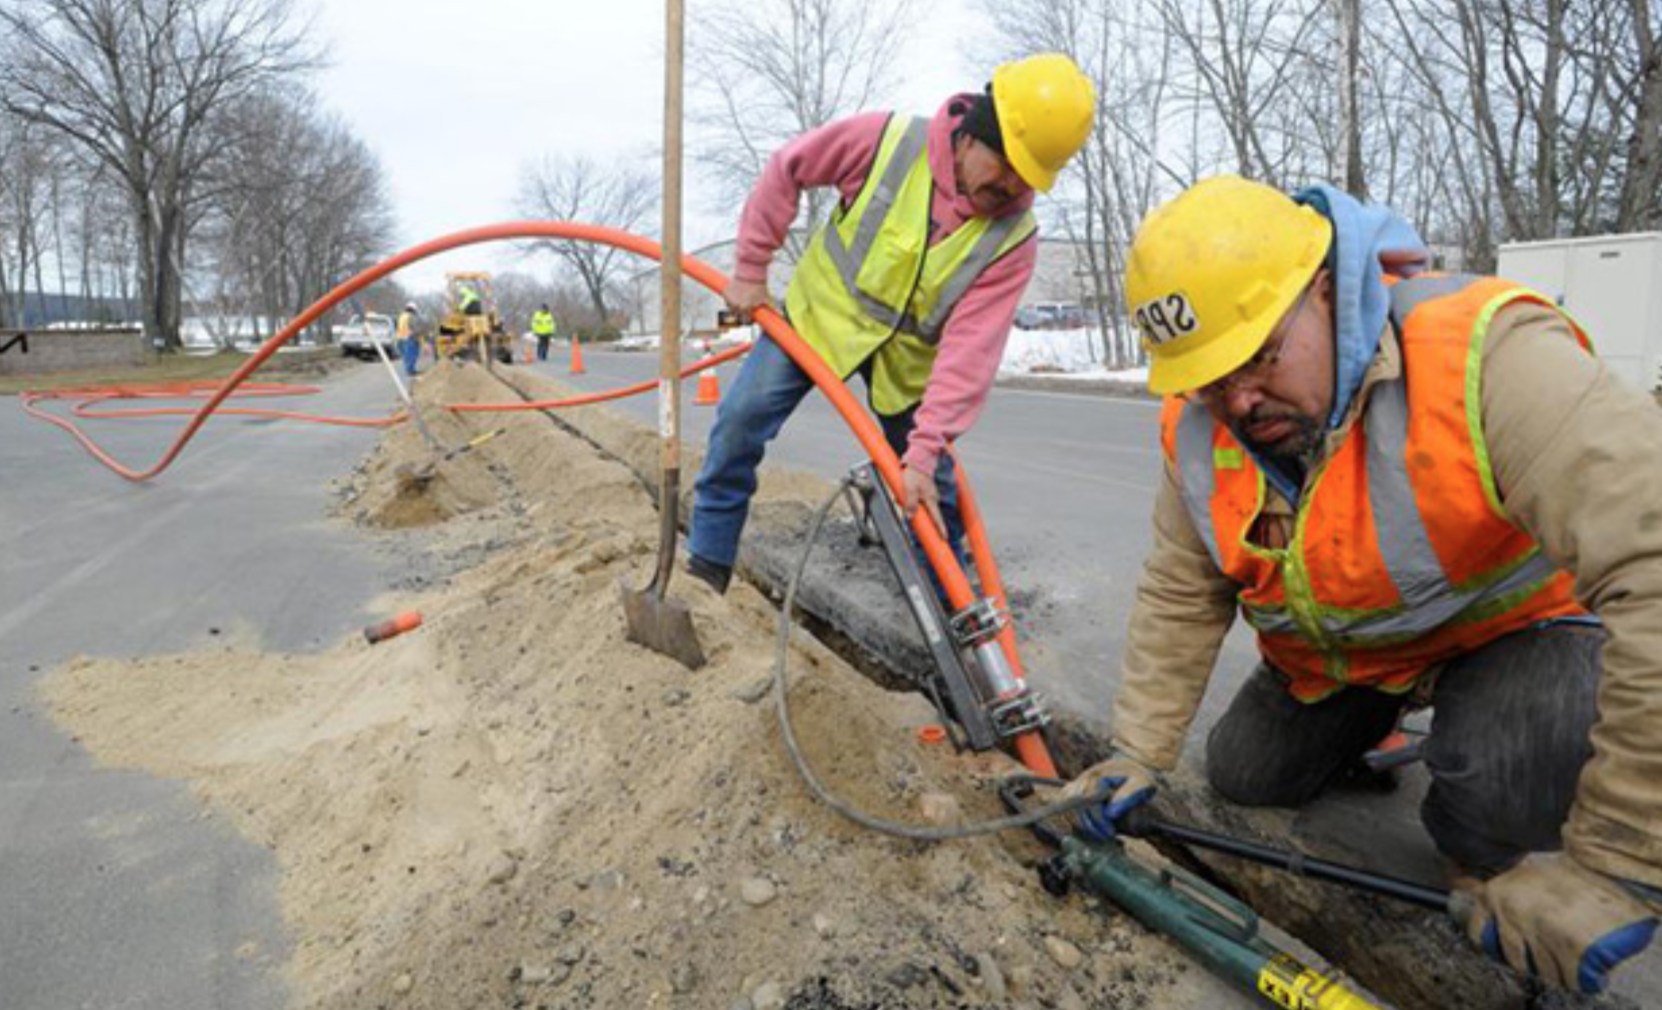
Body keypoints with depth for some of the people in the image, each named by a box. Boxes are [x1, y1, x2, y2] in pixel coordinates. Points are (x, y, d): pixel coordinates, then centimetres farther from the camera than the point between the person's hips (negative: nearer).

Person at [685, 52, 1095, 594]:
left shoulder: (1014, 238, -20)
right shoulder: (887, 140, -23)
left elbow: (968, 350, -25)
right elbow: (786, 171, -10)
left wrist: (924, 450, -30)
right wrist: (750, 271, -8)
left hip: (907, 354, 1)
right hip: (822, 309, 0)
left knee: (933, 488, 1)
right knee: (741, 419, -13)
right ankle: (707, 563, 2)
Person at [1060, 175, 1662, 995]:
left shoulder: (1487, 354, -37)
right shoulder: (1197, 424, -16)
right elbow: (1178, 598, -6)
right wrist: (1139, 755, -9)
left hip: (1512, 622, -5)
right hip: (1332, 652, 6)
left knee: (1505, 773, -34)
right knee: (1242, 778, 12)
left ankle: (1494, 878, 2)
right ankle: (1376, 718, 38)